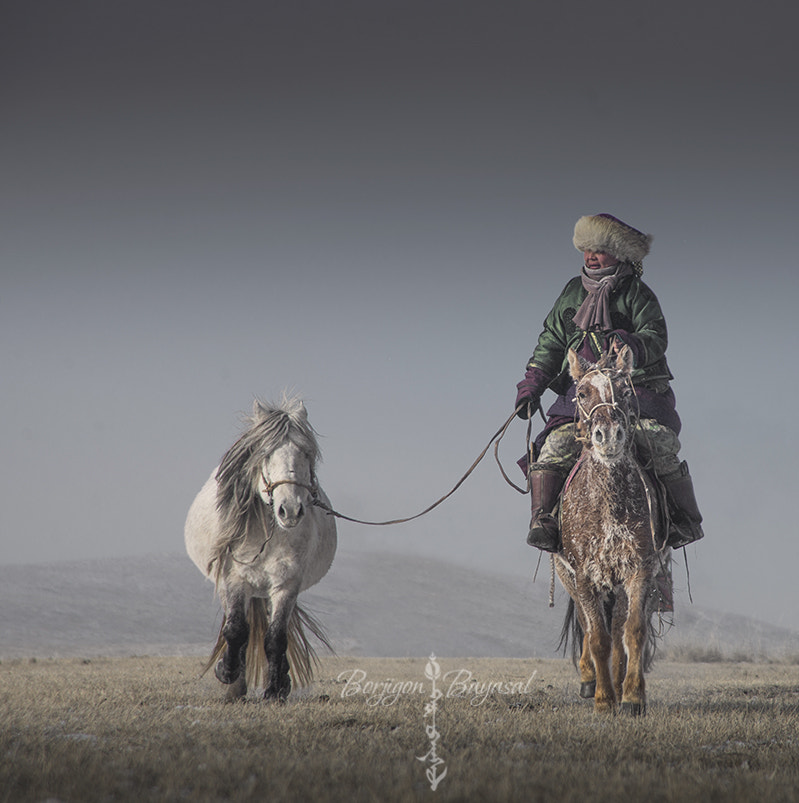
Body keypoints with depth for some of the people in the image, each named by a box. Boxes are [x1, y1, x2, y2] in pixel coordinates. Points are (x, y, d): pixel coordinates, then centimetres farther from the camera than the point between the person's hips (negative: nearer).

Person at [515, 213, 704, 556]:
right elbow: (551, 343, 21)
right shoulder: (572, 293, 19)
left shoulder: (637, 294, 4)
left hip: (637, 387, -3)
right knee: (557, 443, -21)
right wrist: (532, 384, 9)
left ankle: (686, 519, -6)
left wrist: (634, 344, -32)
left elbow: (656, 337, -8)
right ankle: (541, 519, -20)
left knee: (658, 446, -22)